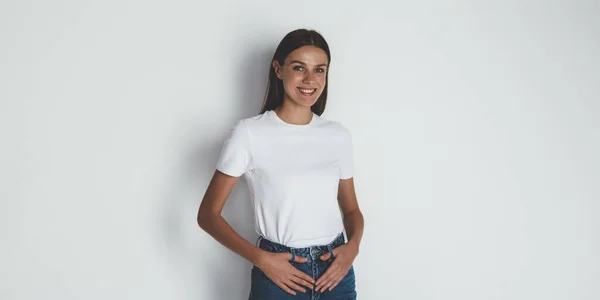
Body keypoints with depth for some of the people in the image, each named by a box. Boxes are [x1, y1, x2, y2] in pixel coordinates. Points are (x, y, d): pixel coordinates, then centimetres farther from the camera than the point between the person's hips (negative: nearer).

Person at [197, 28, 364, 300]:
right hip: (278, 273, -3)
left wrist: (353, 245, -9)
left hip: (334, 271, 3)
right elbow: (208, 214, -7)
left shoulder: (338, 136, 1)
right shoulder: (249, 133, -11)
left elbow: (350, 208, 10)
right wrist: (261, 259, -17)